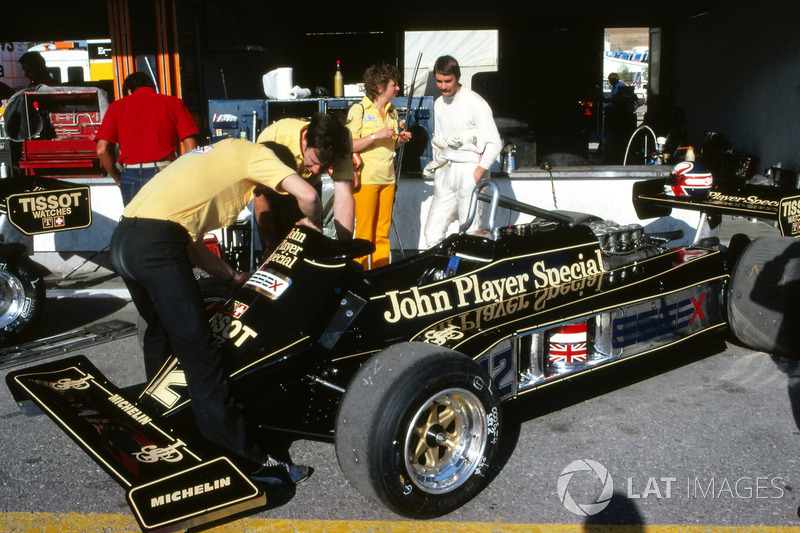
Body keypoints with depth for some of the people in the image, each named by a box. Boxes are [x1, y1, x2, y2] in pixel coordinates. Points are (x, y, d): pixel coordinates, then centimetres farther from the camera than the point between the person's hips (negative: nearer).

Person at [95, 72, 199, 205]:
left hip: (131, 176, 1)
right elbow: (191, 149, 1)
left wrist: (118, 179, 15)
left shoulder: (117, 106, 15)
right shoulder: (175, 103, 12)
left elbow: (102, 150, 3)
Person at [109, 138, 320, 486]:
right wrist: (311, 223, 11)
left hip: (123, 238, 10)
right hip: (157, 244, -9)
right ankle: (244, 457, -1)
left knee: (160, 330, 28)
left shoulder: (220, 161, 30)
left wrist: (236, 277, 26)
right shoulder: (254, 153, 8)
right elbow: (306, 194, -9)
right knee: (199, 352, -7)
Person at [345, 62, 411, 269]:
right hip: (366, 179, -6)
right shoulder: (359, 109, -6)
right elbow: (349, 145, -12)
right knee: (364, 233, -4)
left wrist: (400, 139, 4)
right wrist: (377, 135, -18)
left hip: (388, 179, 7)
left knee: (383, 232, 9)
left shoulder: (392, 111, 15)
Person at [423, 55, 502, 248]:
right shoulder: (438, 103, 15)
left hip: (470, 169, -7)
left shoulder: (475, 103, -7)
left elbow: (494, 143, -8)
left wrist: (478, 173, -16)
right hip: (445, 172, 7)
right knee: (433, 232, 2)